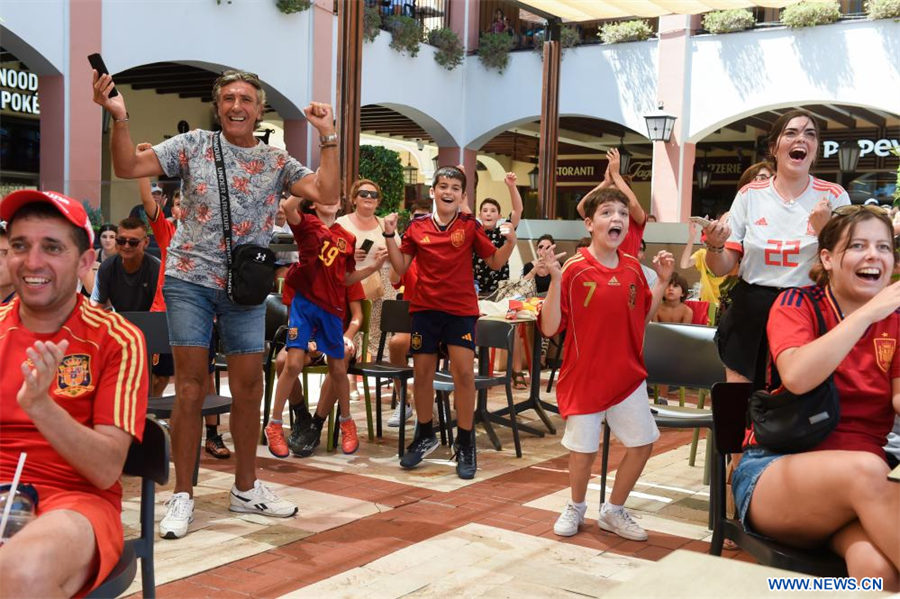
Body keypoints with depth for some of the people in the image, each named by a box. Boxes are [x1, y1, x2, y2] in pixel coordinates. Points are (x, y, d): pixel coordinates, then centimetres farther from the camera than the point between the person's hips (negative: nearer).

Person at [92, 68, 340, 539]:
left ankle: (246, 488, 22)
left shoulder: (277, 161, 7)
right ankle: (183, 495, 9)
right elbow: (128, 168, -1)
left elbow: (327, 194, -5)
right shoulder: (193, 145, 3)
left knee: (248, 389, 6)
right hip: (190, 280, -2)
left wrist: (327, 136, -7)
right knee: (191, 388, -1)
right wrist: (119, 117, -13)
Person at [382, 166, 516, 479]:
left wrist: (510, 242, -16)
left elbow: (495, 261, 1)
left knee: (464, 372, -9)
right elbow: (401, 267, 4)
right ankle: (424, 435, 30)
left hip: (461, 309, -2)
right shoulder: (417, 226, 2)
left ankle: (465, 445, 6)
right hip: (425, 308, 2)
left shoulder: (470, 225, -2)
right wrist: (390, 235, -6)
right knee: (422, 371, 9)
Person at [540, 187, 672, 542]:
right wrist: (555, 279, -27)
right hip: (584, 376, -5)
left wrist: (663, 280, 7)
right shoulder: (575, 269, -14)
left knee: (642, 443, 8)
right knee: (583, 450, 3)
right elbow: (549, 328, -17)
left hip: (628, 375, 5)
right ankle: (576, 507, 32)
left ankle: (614, 511, 28)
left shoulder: (633, 268, 2)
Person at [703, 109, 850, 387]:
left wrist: (825, 230, -18)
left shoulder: (834, 197, -2)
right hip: (749, 317, 1)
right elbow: (721, 269, 2)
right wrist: (715, 245, -19)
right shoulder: (750, 195, 1)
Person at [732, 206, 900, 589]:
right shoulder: (797, 304, 1)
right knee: (866, 469, -36)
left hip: (861, 483, 2)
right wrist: (867, 313, -21)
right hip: (774, 471, -2)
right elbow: (796, 377, -20)